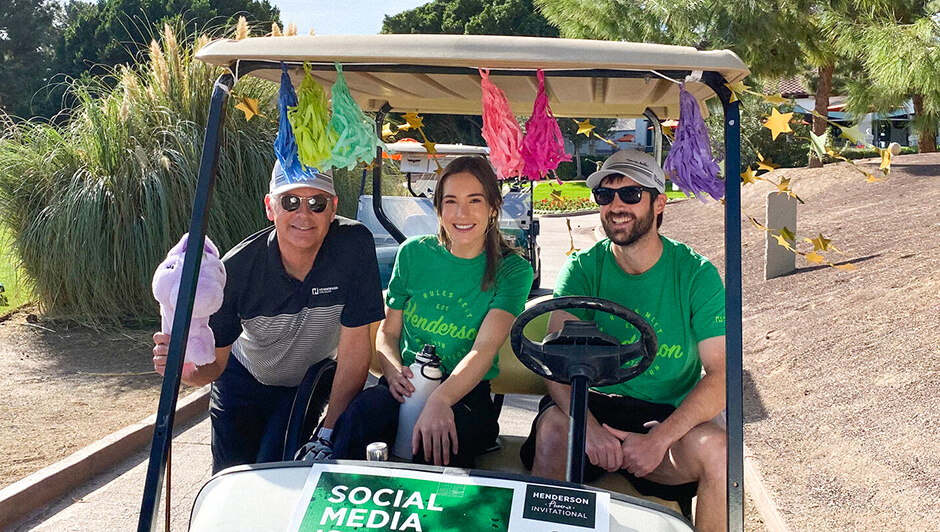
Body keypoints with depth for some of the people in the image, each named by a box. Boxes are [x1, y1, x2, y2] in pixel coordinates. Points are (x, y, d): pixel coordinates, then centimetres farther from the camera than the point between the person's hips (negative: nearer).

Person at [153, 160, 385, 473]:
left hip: (312, 380, -1)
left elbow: (355, 347, -26)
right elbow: (215, 362, -21)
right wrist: (189, 369, -46)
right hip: (244, 379, 1)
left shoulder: (354, 245, -30)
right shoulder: (236, 267, -28)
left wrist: (329, 436, -27)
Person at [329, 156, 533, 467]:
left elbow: (485, 348, -16)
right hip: (406, 386, 2)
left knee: (441, 439, -36)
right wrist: (394, 373, -11)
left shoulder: (513, 270, -2)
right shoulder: (414, 253, 7)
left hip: (466, 392, -2)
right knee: (364, 411, -32)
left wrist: (439, 401, -35)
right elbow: (388, 330, 14)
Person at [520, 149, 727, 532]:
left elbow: (720, 374, -10)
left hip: (666, 417, 0)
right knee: (552, 428, -30)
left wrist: (659, 439, -25)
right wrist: (588, 425, -29)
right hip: (594, 403, 0)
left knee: (715, 447, -29)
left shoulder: (696, 273, -3)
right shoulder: (583, 267, 0)